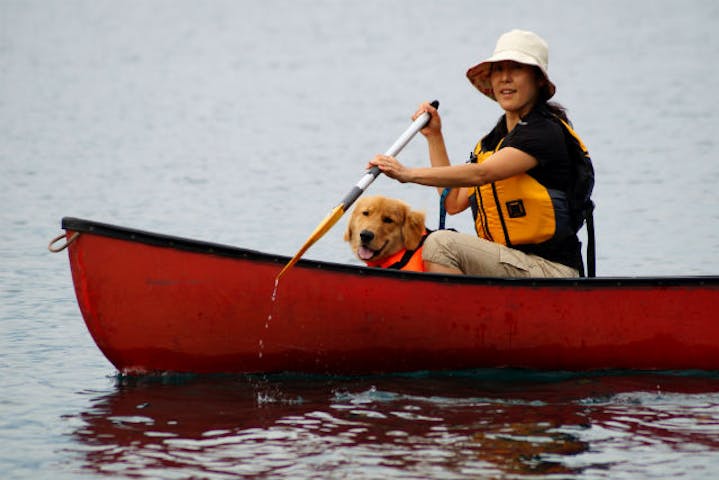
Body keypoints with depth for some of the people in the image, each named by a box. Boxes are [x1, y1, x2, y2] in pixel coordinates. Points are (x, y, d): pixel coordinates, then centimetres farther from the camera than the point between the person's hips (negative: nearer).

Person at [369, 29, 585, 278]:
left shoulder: (545, 131, -11)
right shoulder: (494, 139, 17)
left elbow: (480, 174, -25)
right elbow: (454, 202, 14)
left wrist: (410, 174, -32)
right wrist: (434, 136, 14)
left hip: (552, 271, -8)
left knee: (442, 244, -24)